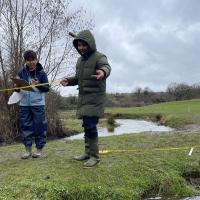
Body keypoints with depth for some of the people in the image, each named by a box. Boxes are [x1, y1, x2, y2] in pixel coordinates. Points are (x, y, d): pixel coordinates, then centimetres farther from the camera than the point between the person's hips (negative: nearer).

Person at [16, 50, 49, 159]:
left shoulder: (41, 72, 0)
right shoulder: (21, 72, 6)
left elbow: (47, 88, -1)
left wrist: (38, 84, -18)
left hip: (38, 104, -2)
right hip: (24, 104, 3)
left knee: (39, 126, 1)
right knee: (25, 126, 6)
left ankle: (39, 149, 13)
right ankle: (28, 150, 18)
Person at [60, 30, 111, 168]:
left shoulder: (99, 57, -10)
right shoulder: (80, 60, 15)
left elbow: (106, 67, -31)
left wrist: (103, 72, -56)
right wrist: (68, 81, 4)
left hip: (95, 98, -8)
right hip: (83, 97, 8)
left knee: (90, 125, -13)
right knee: (86, 125, 12)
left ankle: (94, 156, 0)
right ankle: (88, 153, 24)